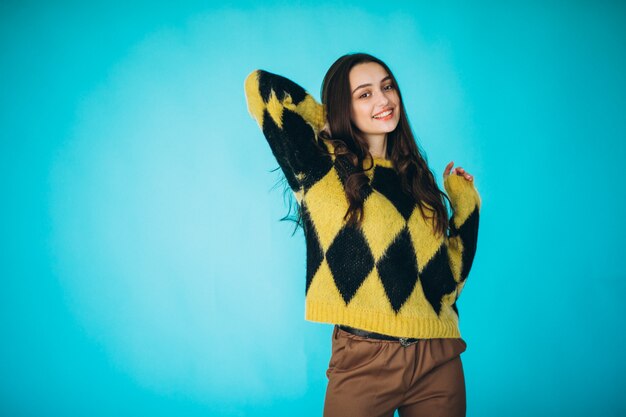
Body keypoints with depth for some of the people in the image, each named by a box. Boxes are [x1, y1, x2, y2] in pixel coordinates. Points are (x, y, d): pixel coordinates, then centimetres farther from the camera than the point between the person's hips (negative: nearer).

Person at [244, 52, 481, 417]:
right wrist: (328, 121, 4)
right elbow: (260, 85, -9)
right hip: (363, 362, -4)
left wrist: (465, 201, 11)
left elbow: (450, 274, 9)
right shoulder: (323, 168, -1)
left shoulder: (418, 177, 11)